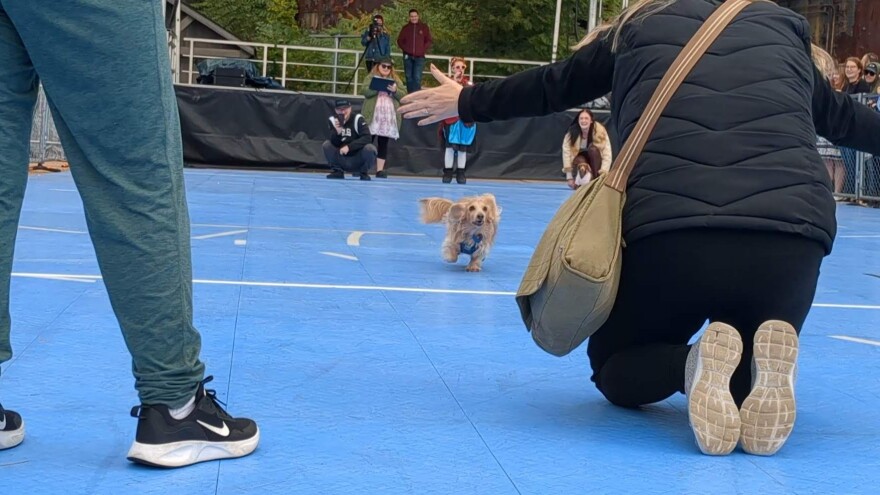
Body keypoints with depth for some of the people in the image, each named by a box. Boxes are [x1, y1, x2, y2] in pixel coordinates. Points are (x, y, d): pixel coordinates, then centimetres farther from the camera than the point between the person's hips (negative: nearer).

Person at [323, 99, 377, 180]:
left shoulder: (358, 119, -12)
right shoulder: (333, 120, 0)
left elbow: (367, 138, -24)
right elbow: (333, 144, -8)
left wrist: (349, 147, -32)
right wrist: (337, 132, -29)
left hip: (358, 160, -3)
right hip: (342, 159, 3)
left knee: (369, 148, -30)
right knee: (326, 145, -15)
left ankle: (364, 173, -4)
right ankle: (337, 171, 1)